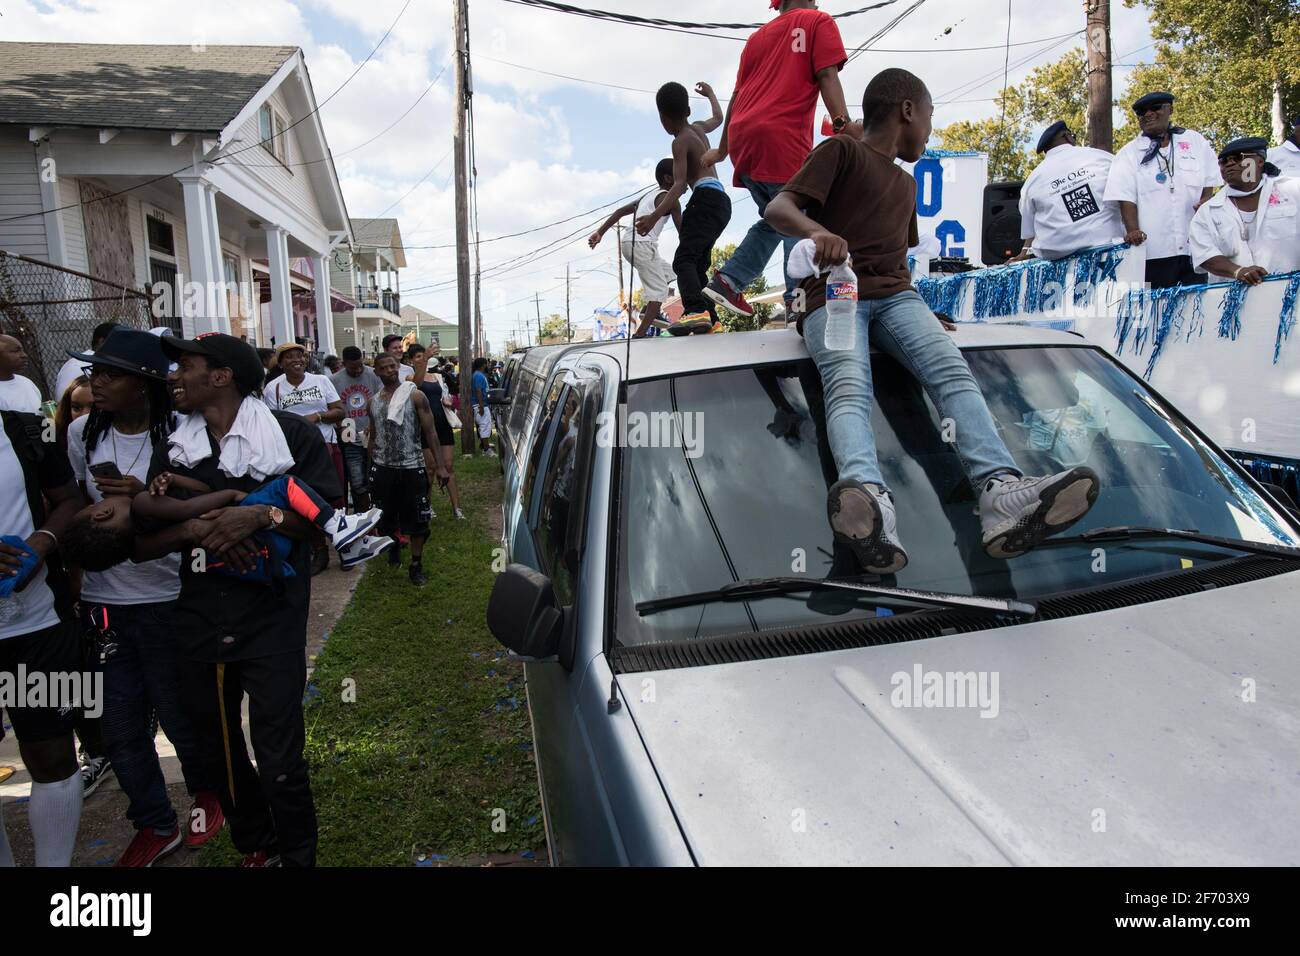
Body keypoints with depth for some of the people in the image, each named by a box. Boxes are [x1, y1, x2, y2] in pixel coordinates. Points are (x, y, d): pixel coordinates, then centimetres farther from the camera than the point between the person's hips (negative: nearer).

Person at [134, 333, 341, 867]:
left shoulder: (293, 436, -3)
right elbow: (141, 545, 6)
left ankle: (298, 856, 21)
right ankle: (254, 848, 40)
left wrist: (261, 516, -23)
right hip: (198, 624, 5)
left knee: (279, 762, -2)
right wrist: (195, 528, -14)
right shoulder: (173, 451, 10)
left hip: (272, 626, -5)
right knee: (218, 751, 18)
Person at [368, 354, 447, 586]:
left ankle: (416, 565, 11)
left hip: (412, 467, -3)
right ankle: (393, 549, 37)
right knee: (386, 517, 12)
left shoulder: (415, 396, -5)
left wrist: (439, 465, -12)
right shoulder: (374, 402, 8)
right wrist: (371, 467, 14)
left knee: (417, 519, -1)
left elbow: (430, 432, -7)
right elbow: (373, 436, 16)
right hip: (383, 468, 4)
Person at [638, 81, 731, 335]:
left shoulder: (681, 141, -2)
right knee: (698, 263, 15)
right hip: (722, 202, 9)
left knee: (684, 259, -25)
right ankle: (710, 318, 10)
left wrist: (654, 216, -24)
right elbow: (718, 118, 46)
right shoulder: (699, 128, 21)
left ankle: (696, 310, -47)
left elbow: (679, 185, -15)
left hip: (706, 199, -9)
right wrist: (710, 94, 66)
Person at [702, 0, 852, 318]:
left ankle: (727, 281, 6)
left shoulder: (758, 36, 26)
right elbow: (828, 77, -6)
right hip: (783, 138, -7)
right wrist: (843, 125, -15)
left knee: (774, 219, 16)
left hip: (743, 137, 7)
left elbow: (737, 96, 28)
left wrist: (722, 149, 34)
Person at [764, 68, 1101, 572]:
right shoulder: (842, 150, 9)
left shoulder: (905, 184, 34)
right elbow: (777, 208, -6)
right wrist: (815, 230, -28)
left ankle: (1001, 493, -46)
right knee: (849, 389, -34)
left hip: (894, 294, 6)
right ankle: (872, 505, -61)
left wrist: (922, 313, 24)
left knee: (952, 370, -25)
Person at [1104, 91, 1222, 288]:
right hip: (1153, 249, -3)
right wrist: (1132, 230, -18)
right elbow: (1126, 198, -3)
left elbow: (1210, 181, 18)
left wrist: (1206, 201, -4)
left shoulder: (1195, 142, 15)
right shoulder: (1128, 154, 7)